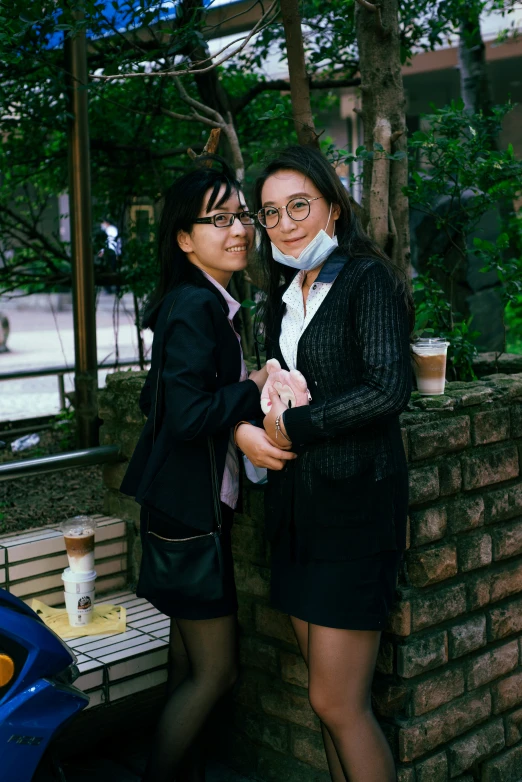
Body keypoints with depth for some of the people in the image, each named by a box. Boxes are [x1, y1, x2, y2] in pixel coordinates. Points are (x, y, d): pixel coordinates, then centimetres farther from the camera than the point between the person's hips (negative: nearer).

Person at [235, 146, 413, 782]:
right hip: (296, 505, 7)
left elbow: (388, 390, -20)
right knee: (330, 694, 13)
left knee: (337, 704, -4)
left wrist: (294, 425, -12)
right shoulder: (283, 294, 14)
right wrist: (251, 423, -4)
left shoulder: (367, 279, -9)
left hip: (356, 503, -7)